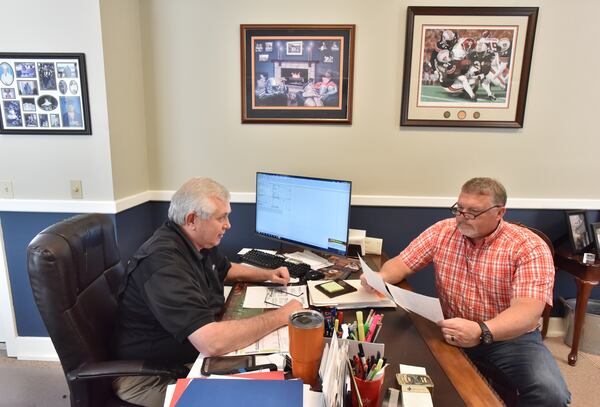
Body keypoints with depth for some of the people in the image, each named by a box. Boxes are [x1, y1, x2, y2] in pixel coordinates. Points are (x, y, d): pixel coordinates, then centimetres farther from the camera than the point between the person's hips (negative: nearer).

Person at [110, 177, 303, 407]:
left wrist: (267, 275, 5)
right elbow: (212, 343, -39)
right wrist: (280, 316, -28)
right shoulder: (163, 261, -31)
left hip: (192, 353, 8)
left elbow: (227, 269, 22)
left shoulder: (200, 243, 0)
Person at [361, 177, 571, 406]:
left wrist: (481, 332, -45)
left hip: (511, 336, -1)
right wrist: (381, 277, -23)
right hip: (454, 332, 2)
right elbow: (402, 263, 1)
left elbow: (528, 312, -26)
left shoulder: (529, 247, -14)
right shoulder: (442, 231, -3)